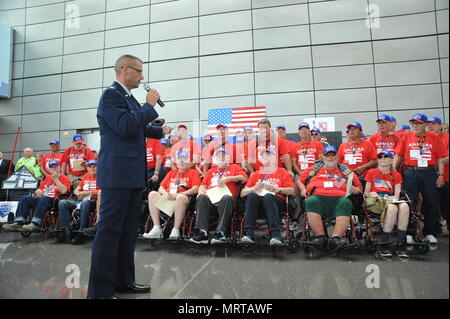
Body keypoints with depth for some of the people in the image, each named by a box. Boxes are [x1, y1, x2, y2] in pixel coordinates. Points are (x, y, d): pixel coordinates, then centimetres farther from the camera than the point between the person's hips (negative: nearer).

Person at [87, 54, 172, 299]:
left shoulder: (130, 97, 18)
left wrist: (161, 131, 24)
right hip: (117, 173, -10)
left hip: (133, 173, 10)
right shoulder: (111, 94, -9)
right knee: (109, 230, -4)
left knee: (128, 230, 14)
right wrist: (149, 106, -12)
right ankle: (100, 290, 7)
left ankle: (123, 280, 26)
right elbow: (126, 127, -22)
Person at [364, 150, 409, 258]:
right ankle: (384, 245, -30)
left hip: (391, 200, 2)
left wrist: (394, 198, -15)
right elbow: (366, 193, 11)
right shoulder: (371, 173, 15)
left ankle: (401, 245, -29)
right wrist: (371, 195, -10)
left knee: (404, 206, -33)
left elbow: (397, 194, 7)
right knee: (392, 208, -36)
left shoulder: (396, 175, 18)